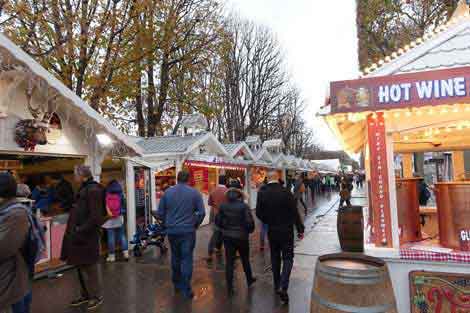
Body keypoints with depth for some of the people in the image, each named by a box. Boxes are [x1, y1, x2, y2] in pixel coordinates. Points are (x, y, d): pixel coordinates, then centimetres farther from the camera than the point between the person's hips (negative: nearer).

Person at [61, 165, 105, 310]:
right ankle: (85, 295, 33)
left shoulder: (93, 190, -18)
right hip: (79, 235, 9)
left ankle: (97, 296, 21)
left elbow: (96, 217, -23)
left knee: (90, 267, 4)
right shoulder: (84, 189, 11)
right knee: (81, 266, 18)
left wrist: (80, 230, -19)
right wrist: (74, 230, 12)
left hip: (87, 237, -9)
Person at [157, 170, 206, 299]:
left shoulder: (167, 192, 0)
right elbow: (202, 212, -8)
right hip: (188, 231, -3)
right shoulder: (194, 193, -6)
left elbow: (160, 213, 3)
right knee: (187, 259, 3)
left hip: (172, 231, 3)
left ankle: (177, 284, 32)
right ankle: (186, 290, 4)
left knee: (175, 257, 19)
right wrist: (195, 225, 7)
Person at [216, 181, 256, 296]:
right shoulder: (244, 206, -16)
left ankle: (230, 288, 11)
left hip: (227, 237, 2)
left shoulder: (223, 206, -5)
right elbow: (250, 222, -18)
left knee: (229, 262, 8)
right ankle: (249, 280, 40)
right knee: (245, 260, 20)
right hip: (241, 236, -2)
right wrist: (250, 230, 3)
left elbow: (218, 221, 0)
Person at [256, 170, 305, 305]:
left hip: (272, 231, 3)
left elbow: (259, 213, -3)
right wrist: (300, 229, -1)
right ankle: (283, 287, -7)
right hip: (286, 231, -3)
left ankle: (277, 285, 29)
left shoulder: (262, 193, -8)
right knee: (287, 258, 7)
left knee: (275, 258, 18)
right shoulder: (286, 192, -15)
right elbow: (295, 213, -11)